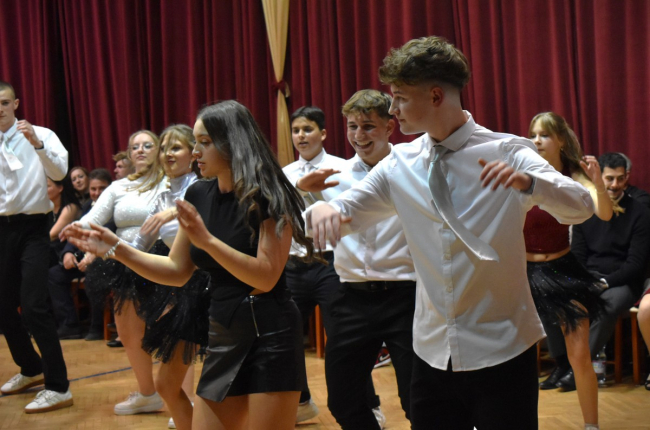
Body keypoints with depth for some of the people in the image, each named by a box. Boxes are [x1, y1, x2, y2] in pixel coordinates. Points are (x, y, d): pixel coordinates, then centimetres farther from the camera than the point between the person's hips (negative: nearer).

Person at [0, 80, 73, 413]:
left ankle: (58, 387, -7)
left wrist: (37, 144, -31)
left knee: (33, 306, -13)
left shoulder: (40, 135, -4)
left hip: (32, 228, -5)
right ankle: (31, 369, 34)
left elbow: (59, 173, -18)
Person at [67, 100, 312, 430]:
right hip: (223, 337, 7)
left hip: (270, 336, -7)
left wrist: (207, 240, -26)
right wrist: (116, 249, 1)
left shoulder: (269, 196, -13)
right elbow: (177, 271, 10)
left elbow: (266, 277, -19)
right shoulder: (199, 196, 6)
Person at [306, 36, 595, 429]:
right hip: (433, 354, 4)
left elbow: (580, 207, -17)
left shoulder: (506, 153, -8)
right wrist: (325, 209, -19)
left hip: (502, 352, -3)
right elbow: (348, 212, 6)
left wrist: (527, 182, -37)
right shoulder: (400, 165, 4)